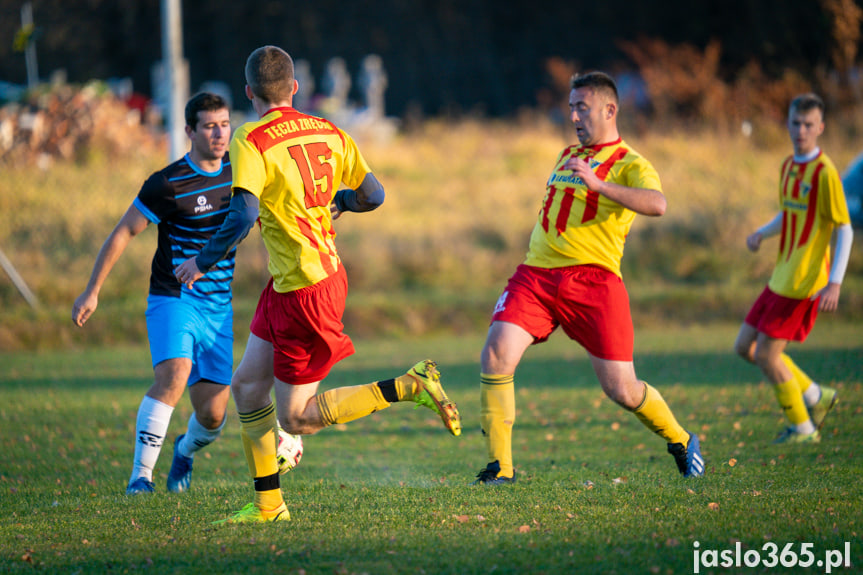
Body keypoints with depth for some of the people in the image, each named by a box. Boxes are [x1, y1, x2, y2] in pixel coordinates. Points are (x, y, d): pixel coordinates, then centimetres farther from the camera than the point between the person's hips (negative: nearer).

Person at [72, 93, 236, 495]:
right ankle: (140, 475, -25)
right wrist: (92, 292, -5)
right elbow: (123, 233, -5)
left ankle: (186, 450, 36)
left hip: (219, 308, 4)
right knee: (173, 375, -31)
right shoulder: (167, 184, -13)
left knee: (212, 415, 0)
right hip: (173, 299, -4)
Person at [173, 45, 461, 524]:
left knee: (296, 419, -1)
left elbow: (244, 215, -26)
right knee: (247, 386, 15)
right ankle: (268, 504, 17)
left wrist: (203, 261, -12)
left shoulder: (251, 140, -15)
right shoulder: (328, 132, 5)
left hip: (305, 291, -8)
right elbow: (373, 195, 10)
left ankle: (409, 386, -8)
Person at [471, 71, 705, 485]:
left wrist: (597, 184, -31)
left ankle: (680, 442, 25)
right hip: (536, 275, 5)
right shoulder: (567, 156, 22)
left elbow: (657, 204, -22)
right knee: (496, 354, -19)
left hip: (592, 279, -5)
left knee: (621, 390, -5)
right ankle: (499, 467, -13)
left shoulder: (629, 164, 0)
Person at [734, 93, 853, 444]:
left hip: (803, 282, -9)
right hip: (782, 277, 9)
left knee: (765, 355, -7)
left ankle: (802, 428, 9)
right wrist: (761, 233, 3)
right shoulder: (788, 166, 11)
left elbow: (844, 230, -15)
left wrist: (835, 283, -23)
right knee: (744, 346, 11)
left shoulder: (825, 172, -14)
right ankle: (815, 396, 22)